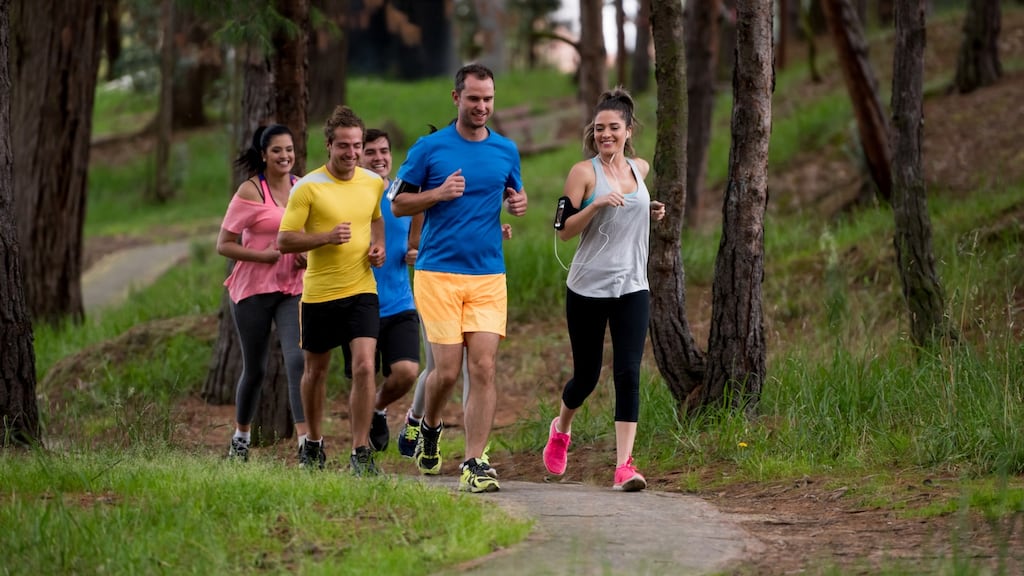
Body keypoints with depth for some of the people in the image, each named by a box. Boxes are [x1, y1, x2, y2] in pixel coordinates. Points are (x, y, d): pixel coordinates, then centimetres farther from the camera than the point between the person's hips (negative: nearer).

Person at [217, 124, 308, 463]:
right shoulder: (250, 191, -8)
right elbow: (223, 245, -8)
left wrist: (307, 256, 1)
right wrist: (263, 255, -21)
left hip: (293, 289, 2)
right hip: (253, 289, -2)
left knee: (297, 360, -17)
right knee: (255, 369, 10)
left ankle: (306, 441, -24)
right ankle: (241, 437, 33)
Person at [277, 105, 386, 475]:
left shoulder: (374, 183, 3)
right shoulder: (308, 187, -9)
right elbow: (284, 240, -10)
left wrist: (379, 246, 4)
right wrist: (326, 237, -24)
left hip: (361, 290, 1)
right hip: (318, 293, -1)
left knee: (364, 366, -15)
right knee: (316, 371, 13)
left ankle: (360, 452, -10)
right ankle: (313, 444, 34)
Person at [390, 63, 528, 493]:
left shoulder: (506, 151, 10)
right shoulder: (429, 148, 0)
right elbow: (397, 203, 5)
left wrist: (519, 203, 1)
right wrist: (438, 193, -13)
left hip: (489, 276, 3)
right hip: (438, 273, -2)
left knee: (483, 368, -8)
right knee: (447, 369, -5)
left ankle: (474, 464, -5)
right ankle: (429, 427, 27)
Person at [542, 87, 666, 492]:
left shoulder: (639, 168, 9)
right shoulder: (584, 172, -6)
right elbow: (563, 229, -10)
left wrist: (652, 213, 10)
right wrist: (597, 205, -23)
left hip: (632, 288, 3)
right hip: (587, 288, -3)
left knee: (628, 373, -10)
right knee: (586, 375, 8)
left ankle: (624, 465, -13)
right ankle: (561, 430, 40)